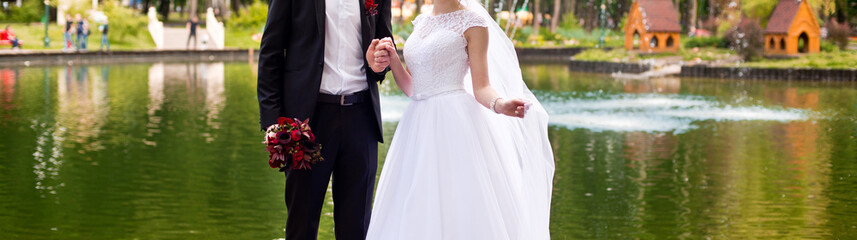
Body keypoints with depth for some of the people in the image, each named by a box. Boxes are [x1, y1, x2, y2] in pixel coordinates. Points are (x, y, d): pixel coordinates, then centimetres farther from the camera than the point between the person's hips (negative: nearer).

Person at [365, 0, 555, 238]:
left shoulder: (472, 22, -2)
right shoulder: (421, 23, 16)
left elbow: (481, 88, -5)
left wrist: (499, 104, -25)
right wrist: (392, 59, 1)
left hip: (455, 125, -6)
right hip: (420, 127, 6)